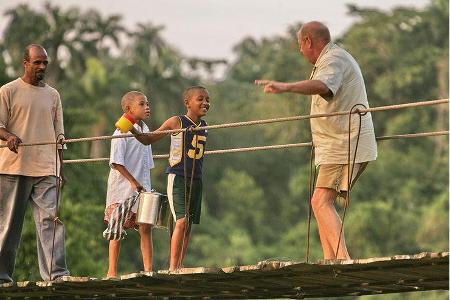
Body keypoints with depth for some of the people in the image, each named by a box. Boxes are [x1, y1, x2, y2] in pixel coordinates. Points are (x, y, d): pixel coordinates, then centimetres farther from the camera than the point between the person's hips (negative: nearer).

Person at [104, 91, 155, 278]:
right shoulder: (122, 133, -12)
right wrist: (134, 182, -20)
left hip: (142, 188, 6)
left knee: (145, 227, 0)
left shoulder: (145, 130, 12)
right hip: (123, 189, -6)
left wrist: (145, 185, 13)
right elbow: (116, 163, -18)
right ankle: (112, 272, 5)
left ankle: (148, 269, 2)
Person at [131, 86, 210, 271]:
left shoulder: (204, 126, 11)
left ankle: (180, 267, 9)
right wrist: (133, 131, -15)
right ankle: (173, 268, -15)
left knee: (188, 224, 5)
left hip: (196, 179, 6)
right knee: (182, 221, -15)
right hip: (177, 177, -6)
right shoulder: (176, 122, -6)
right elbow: (149, 139, -1)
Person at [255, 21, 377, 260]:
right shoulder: (333, 58, 23)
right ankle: (330, 260, 9)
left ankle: (343, 258, -30)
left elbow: (322, 86, -37)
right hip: (340, 144, 11)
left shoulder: (334, 59, -13)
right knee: (322, 203, 11)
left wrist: (286, 87, -53)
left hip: (345, 146, -11)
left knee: (321, 202, -19)